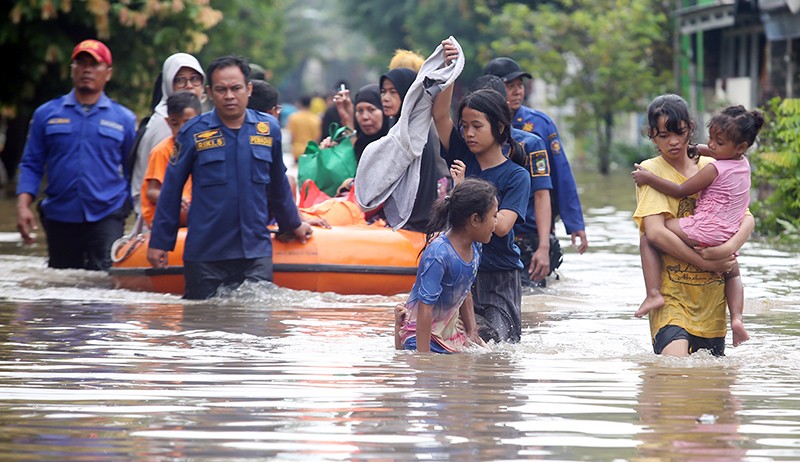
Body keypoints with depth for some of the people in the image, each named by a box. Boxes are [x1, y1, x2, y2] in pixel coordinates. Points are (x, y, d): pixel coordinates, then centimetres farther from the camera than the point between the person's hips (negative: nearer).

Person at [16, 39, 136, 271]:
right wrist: (23, 206, -6)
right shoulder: (46, 114, 8)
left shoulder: (124, 119, 7)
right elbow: (31, 165, 8)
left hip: (106, 219, -2)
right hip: (59, 220, 2)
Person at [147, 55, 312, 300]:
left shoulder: (268, 129, 6)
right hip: (204, 254, -2)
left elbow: (278, 185, 21)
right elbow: (171, 189, 4)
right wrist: (159, 242, 3)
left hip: (256, 250, 2)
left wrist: (293, 225, 31)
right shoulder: (193, 133, -1)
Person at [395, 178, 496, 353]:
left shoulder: (474, 247, -1)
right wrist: (423, 357, -27)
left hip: (449, 330, 9)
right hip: (422, 331, -9)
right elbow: (425, 307, -26)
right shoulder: (438, 254, -26)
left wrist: (472, 333, 12)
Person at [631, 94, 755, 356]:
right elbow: (655, 232, -15)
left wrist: (729, 247, -16)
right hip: (672, 293, -5)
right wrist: (706, 263, -14)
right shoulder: (651, 171, -2)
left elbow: (747, 218, 6)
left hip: (711, 294, 5)